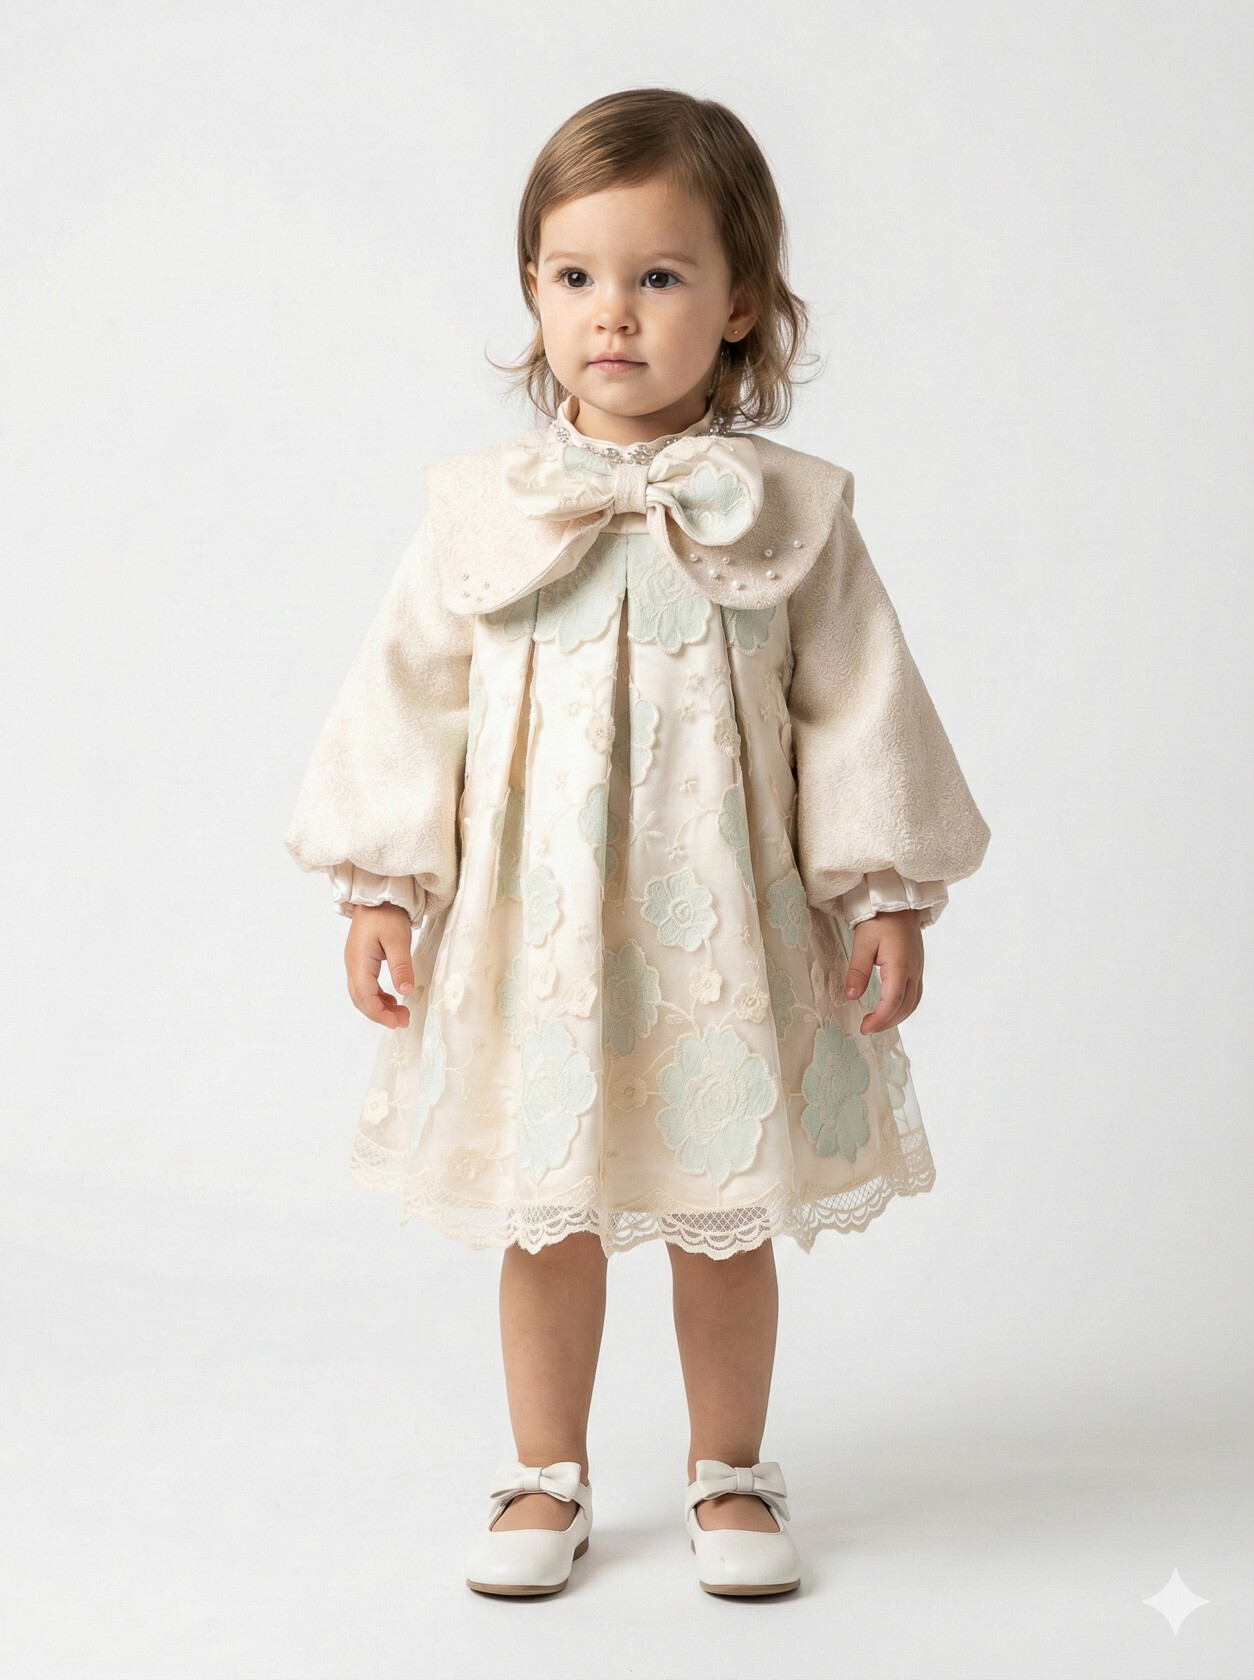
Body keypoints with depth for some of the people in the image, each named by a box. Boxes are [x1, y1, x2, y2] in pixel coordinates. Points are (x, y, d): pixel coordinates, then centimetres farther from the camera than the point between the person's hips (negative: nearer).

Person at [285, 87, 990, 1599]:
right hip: (530, 918, 1)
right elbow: (405, 694, 2)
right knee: (544, 1211, 12)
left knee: (727, 1214, 11)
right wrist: (378, 890, -2)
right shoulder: (485, 507, 0)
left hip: (723, 918, 0)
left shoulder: (790, 510, -2)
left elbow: (858, 705, 1)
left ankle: (729, 1471, 32)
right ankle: (548, 1476, 31)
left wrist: (886, 897, -3)